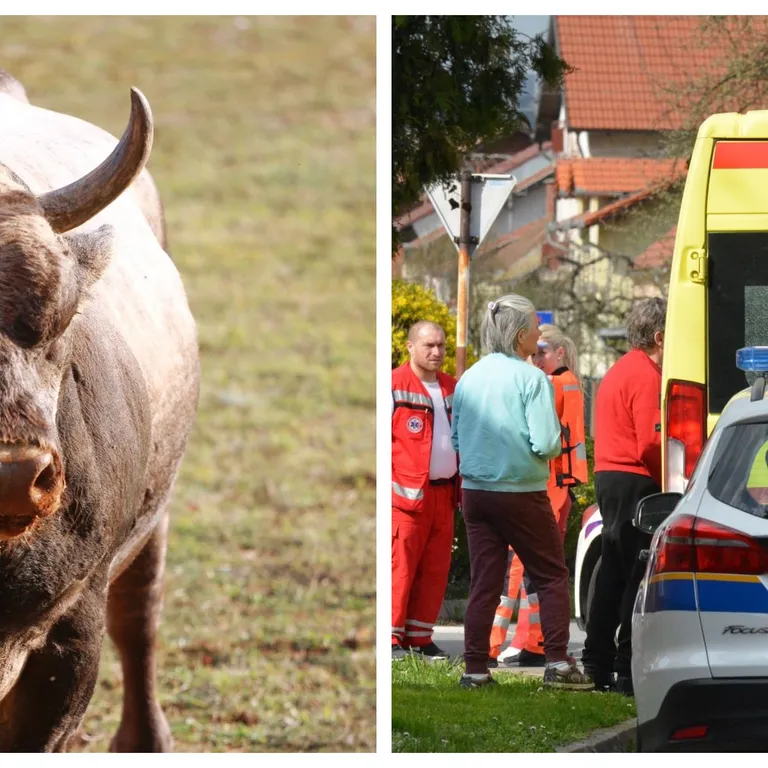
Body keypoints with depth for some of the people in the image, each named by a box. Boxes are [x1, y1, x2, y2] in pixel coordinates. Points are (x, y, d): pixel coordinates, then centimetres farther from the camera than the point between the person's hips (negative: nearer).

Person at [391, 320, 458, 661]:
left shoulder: (451, 388, 16)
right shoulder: (394, 386, -5)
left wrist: (462, 487, 17)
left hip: (444, 493, 6)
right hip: (407, 493, -6)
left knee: (435, 570, 6)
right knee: (401, 568, -8)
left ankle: (420, 638, 12)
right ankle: (392, 638, -5)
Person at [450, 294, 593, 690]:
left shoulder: (469, 378, 6)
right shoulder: (531, 378, -12)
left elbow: (455, 439, 11)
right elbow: (545, 443, -18)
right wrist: (553, 446, 4)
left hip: (475, 491, 5)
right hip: (521, 494, -5)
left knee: (484, 582, 9)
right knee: (551, 576, 7)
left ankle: (475, 668, 7)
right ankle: (557, 663, 0)